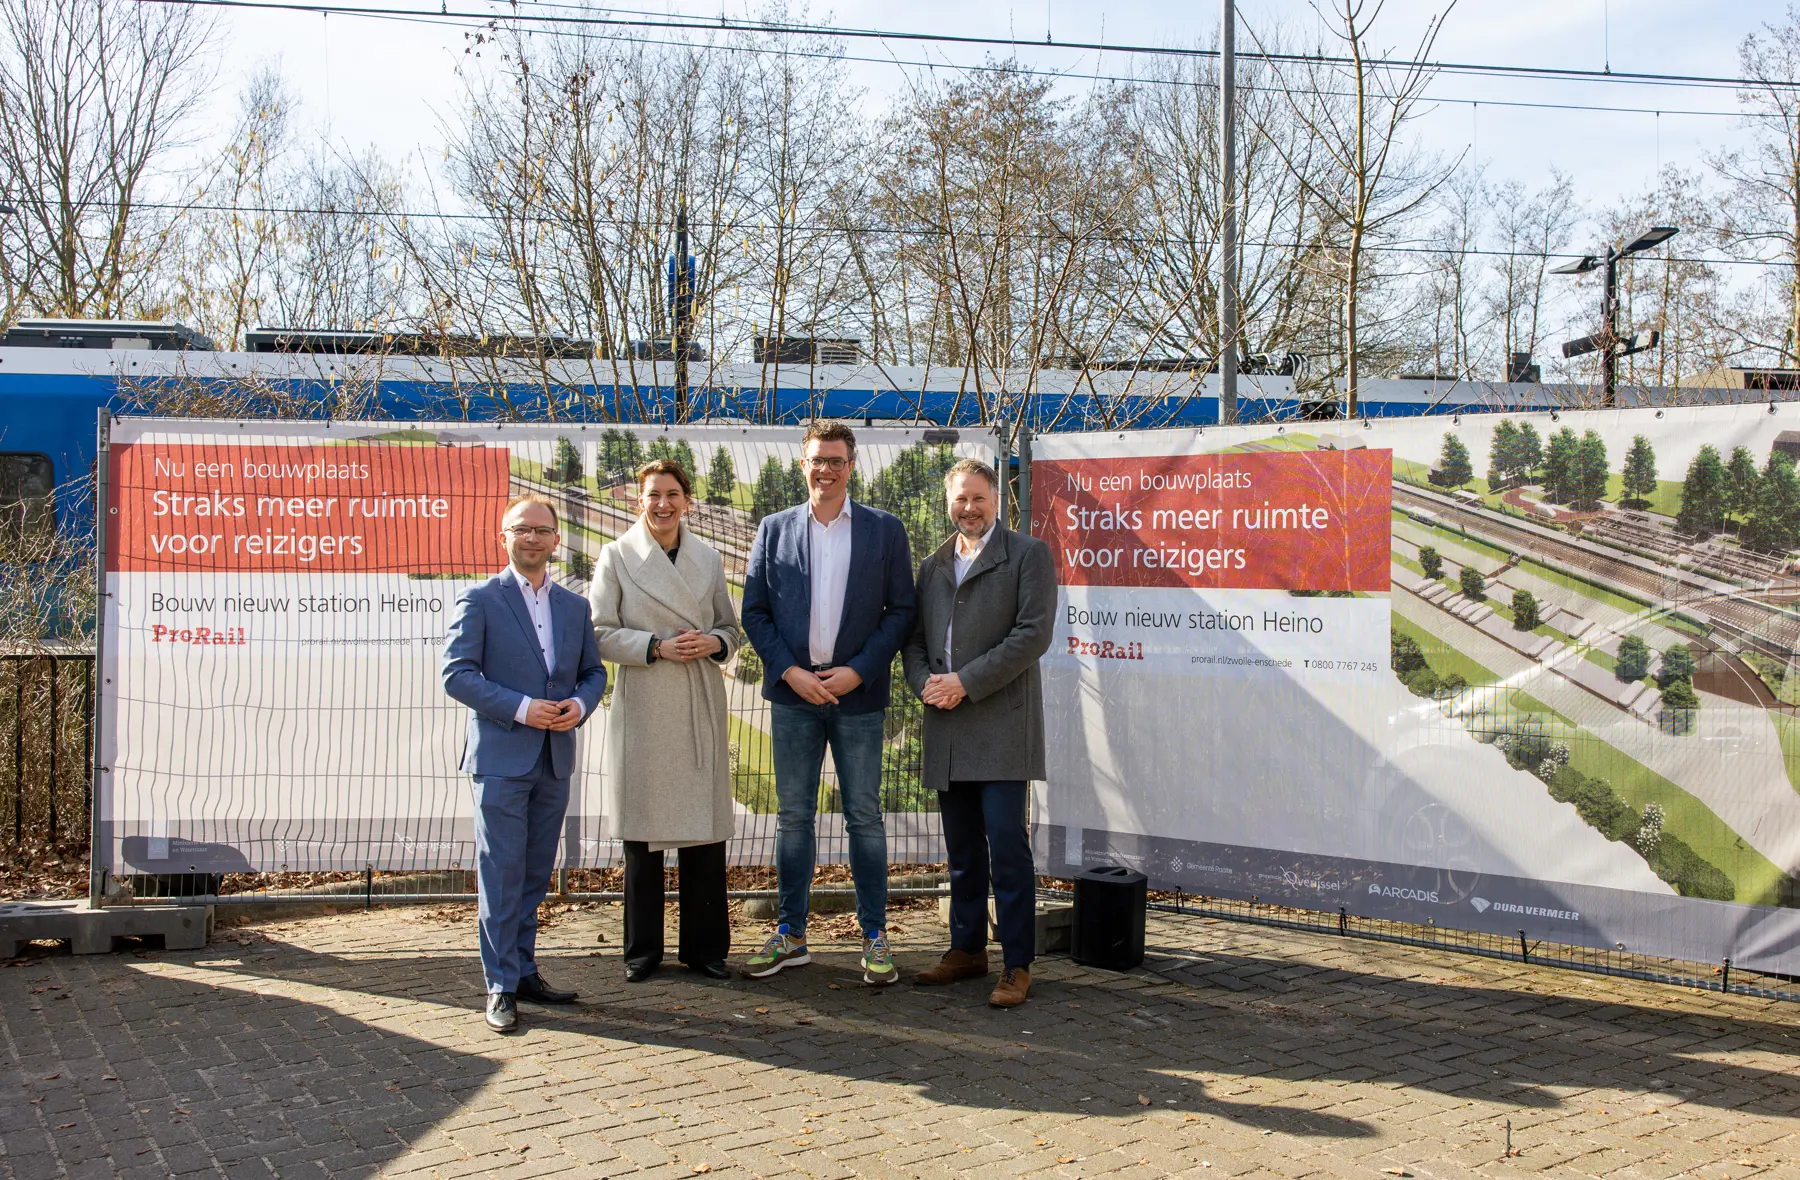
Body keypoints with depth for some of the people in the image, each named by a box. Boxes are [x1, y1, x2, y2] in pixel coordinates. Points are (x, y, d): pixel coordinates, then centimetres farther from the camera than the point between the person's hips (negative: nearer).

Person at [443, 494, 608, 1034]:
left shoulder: (574, 606, 13)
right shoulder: (479, 600, -2)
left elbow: (594, 671, 18)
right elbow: (457, 674, -9)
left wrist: (579, 704, -5)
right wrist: (521, 708, -18)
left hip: (555, 759, 5)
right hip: (501, 758, -5)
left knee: (535, 874, 12)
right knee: (502, 873, -3)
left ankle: (525, 970, 22)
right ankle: (501, 986, 3)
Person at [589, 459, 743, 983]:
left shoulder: (708, 558, 11)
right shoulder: (617, 556, 2)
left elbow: (732, 629, 15)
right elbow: (600, 633, -2)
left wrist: (713, 642, -7)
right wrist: (657, 647, -14)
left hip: (701, 709, 3)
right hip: (643, 709, -2)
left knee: (705, 830, 3)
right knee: (642, 833, 3)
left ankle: (704, 946, 15)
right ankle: (643, 950, 15)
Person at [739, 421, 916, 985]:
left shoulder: (885, 530, 3)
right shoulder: (774, 530, 7)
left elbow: (901, 610, 1)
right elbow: (754, 610, 6)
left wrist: (858, 670, -9)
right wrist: (789, 671, -7)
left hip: (857, 693, -1)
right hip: (793, 692, 2)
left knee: (865, 816, 4)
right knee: (793, 816, 8)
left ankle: (875, 936, 12)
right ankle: (790, 935, 16)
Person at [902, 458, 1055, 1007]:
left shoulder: (1028, 555, 0)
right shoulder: (933, 565, 18)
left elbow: (1033, 633, -10)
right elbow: (914, 637, 18)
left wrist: (966, 682, -13)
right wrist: (924, 682, -3)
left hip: (1001, 723, -6)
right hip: (947, 726, 6)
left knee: (1007, 847, -8)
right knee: (962, 850, 12)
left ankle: (1018, 965, -2)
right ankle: (967, 950, 23)